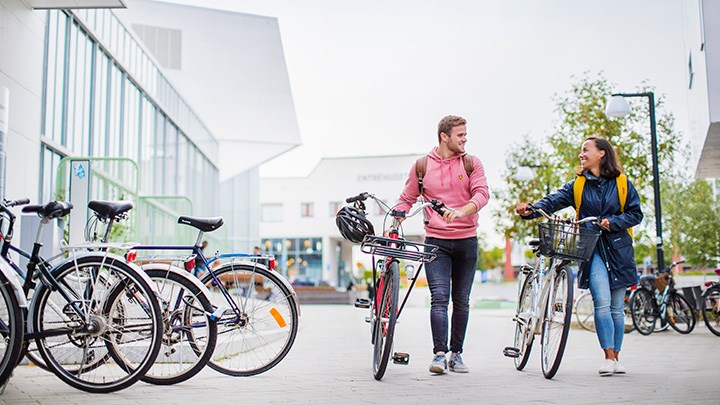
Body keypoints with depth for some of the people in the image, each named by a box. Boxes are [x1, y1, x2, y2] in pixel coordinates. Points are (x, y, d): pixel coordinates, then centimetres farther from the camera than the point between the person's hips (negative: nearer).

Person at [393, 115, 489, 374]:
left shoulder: (471, 163, 5)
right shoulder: (422, 165, 5)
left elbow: (481, 193, -9)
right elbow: (407, 199, 12)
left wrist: (460, 211, -27)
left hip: (466, 241, 2)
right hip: (436, 241, -1)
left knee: (461, 301, 8)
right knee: (439, 297, -12)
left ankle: (456, 353, 18)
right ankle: (439, 353, -12)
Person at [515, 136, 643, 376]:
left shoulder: (621, 184, 5)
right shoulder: (578, 185, 7)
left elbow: (636, 213, 5)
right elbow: (554, 201, -6)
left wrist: (612, 222, -12)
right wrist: (530, 210, -24)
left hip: (618, 249, 0)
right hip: (592, 249, 0)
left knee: (616, 308, 5)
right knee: (602, 302, -15)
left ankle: (615, 358, 15)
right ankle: (608, 357, -10)